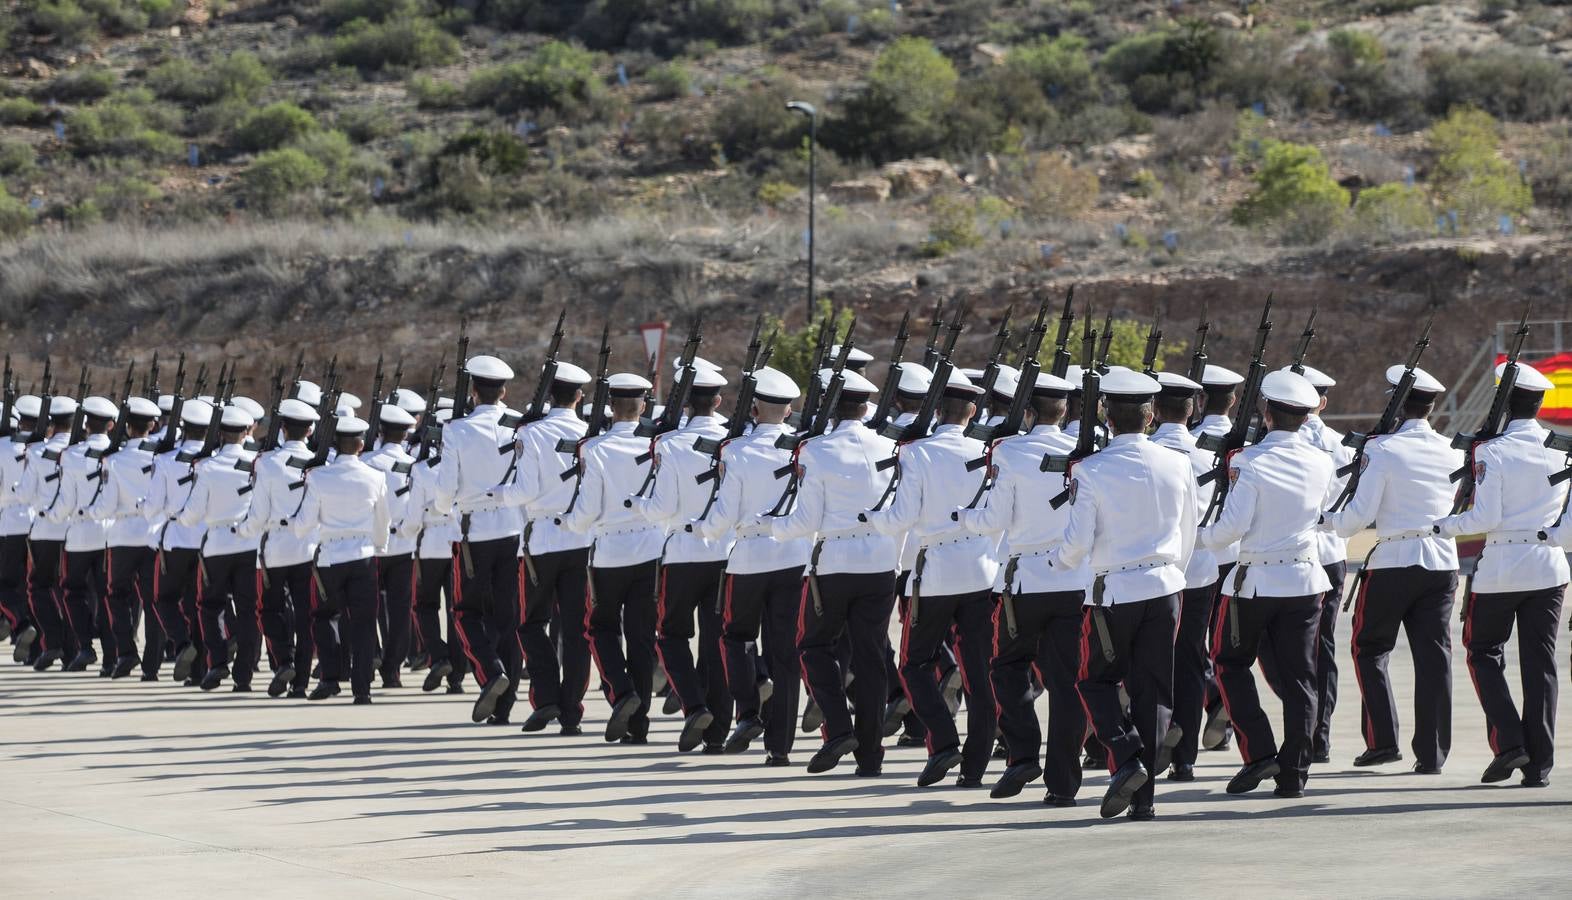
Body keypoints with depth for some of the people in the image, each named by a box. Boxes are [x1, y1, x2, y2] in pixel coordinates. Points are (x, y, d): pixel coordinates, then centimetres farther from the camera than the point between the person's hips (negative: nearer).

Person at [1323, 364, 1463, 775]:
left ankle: (1382, 740, 0)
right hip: (1442, 563, 4)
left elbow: (1360, 513, -10)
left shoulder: (1383, 451, -9)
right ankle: (1432, 753, 2)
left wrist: (1329, 521, 8)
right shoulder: (1452, 452, 5)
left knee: (1370, 649, 10)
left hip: (1392, 560, -4)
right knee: (1434, 656, 5)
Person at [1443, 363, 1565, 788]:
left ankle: (1508, 741, -3)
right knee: (1540, 663, 7)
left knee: (1483, 652, 13)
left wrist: (1443, 526, -2)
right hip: (1549, 569, 4)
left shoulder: (1492, 453, -11)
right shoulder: (1562, 450, 2)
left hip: (1501, 569, -4)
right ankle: (1539, 762, 4)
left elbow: (1486, 517, -16)